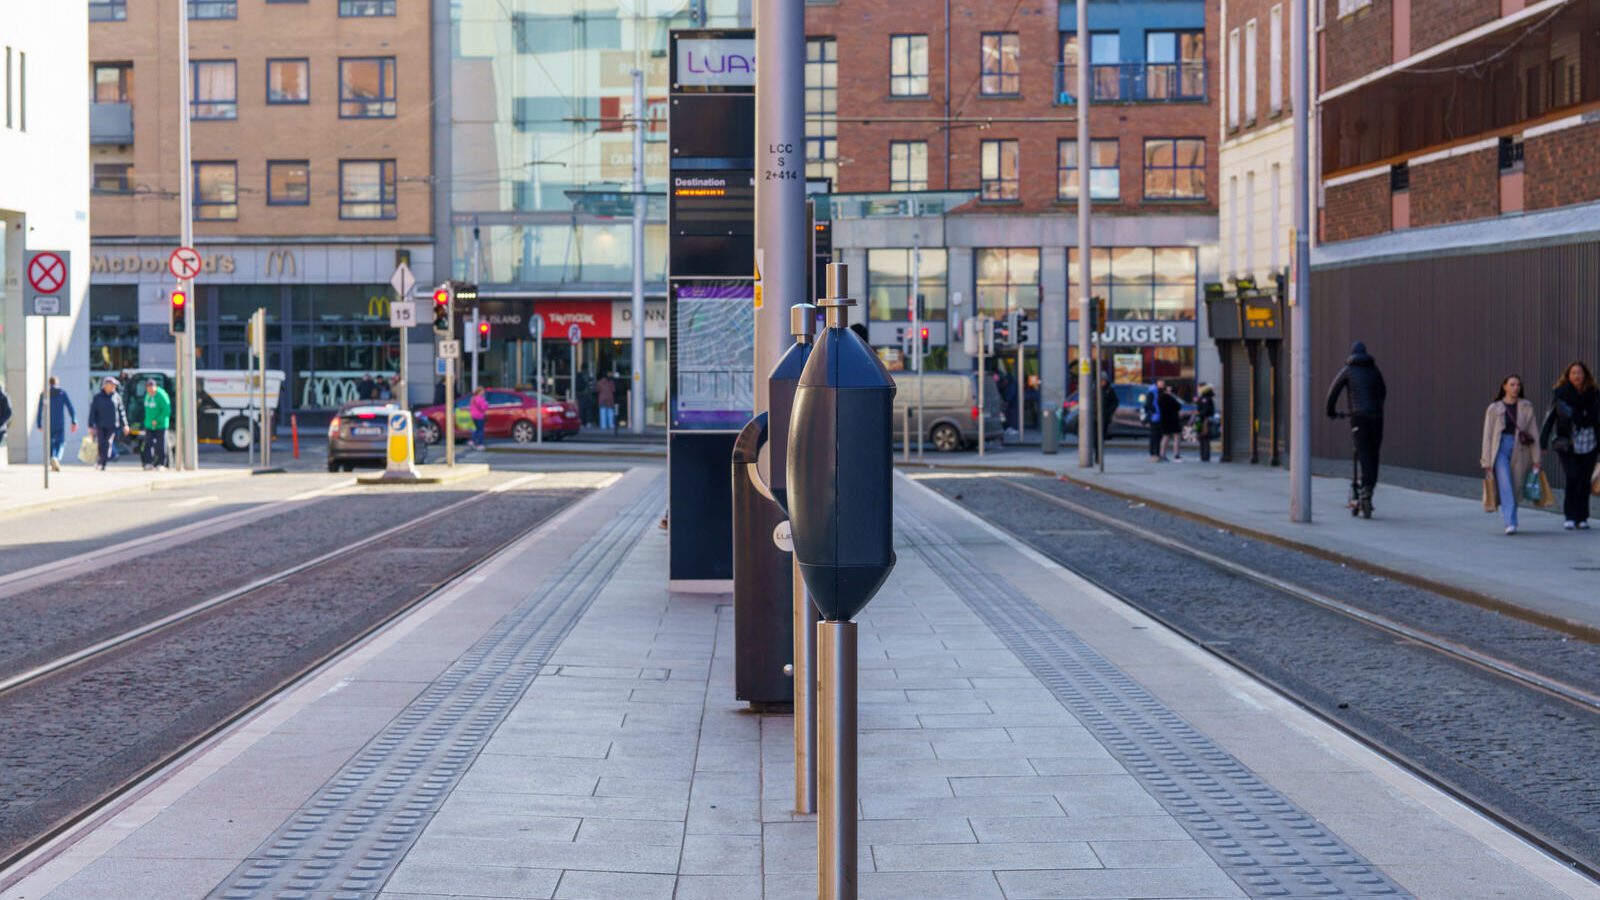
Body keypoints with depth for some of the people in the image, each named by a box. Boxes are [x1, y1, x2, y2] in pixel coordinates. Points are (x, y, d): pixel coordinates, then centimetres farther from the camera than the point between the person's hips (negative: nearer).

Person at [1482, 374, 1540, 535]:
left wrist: (1535, 458, 2)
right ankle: (1510, 523, -19)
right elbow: (1487, 435, 6)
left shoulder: (1526, 407, 7)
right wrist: (1486, 460, 1)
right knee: (1505, 486, -14)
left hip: (1519, 450, 2)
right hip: (1501, 448, -2)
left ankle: (1507, 514, 29)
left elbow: (1533, 432, 6)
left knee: (1516, 488, 5)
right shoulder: (1494, 409, 5)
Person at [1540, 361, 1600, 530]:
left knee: (1584, 481, 6)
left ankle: (1582, 518, 16)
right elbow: (1550, 418, -1)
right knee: (1572, 478, -11)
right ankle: (1570, 517, -2)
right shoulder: (1561, 394, -2)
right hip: (1567, 445, -2)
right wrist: (1543, 443, -5)